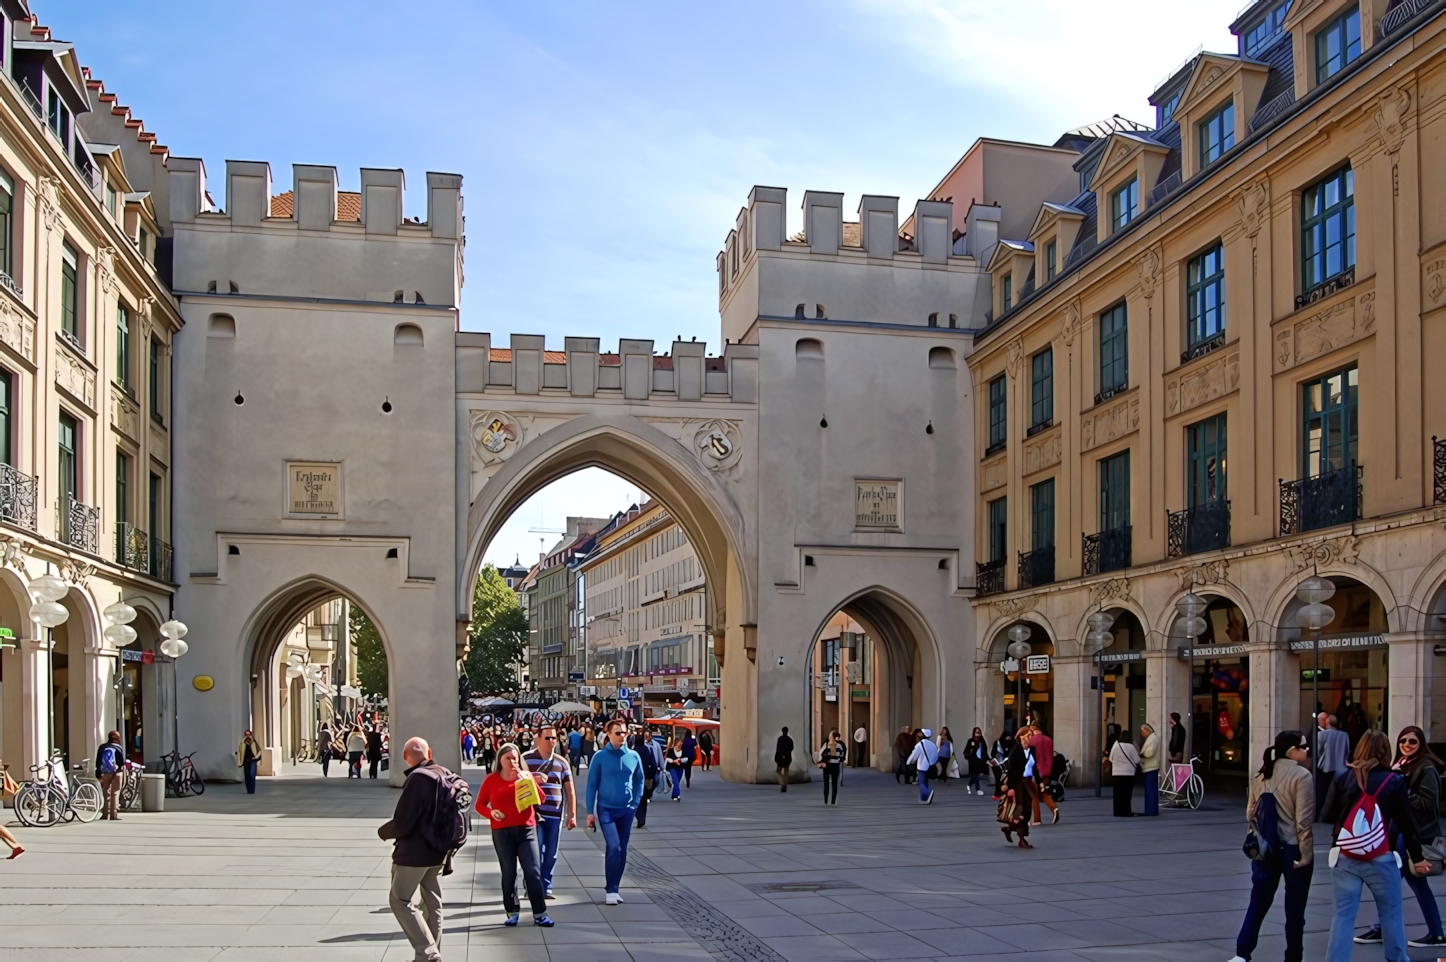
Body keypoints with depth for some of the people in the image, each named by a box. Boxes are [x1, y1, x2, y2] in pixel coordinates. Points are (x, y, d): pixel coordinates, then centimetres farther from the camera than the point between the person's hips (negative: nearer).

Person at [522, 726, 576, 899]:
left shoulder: (562, 762, 8)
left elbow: (570, 790, 9)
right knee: (534, 852, -8)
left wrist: (572, 815, 4)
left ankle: (546, 887, 16)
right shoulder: (525, 759, -1)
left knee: (551, 854, 7)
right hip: (532, 814, -3)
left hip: (554, 815, 3)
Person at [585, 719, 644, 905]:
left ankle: (614, 887, 22)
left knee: (622, 850, 9)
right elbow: (592, 785, -4)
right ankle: (611, 889, -7)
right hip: (606, 809, -3)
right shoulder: (600, 757, -8)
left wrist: (636, 803, 3)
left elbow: (639, 781, 12)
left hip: (626, 810, 4)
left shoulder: (634, 756, -1)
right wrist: (590, 812, -6)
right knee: (614, 847, -16)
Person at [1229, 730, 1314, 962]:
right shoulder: (1301, 775, -12)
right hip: (1293, 848, -5)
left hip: (1265, 848, 5)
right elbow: (1303, 820, -16)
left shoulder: (1260, 775, 8)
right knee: (1294, 908, 7)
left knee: (1258, 903, 9)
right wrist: (1305, 853, -13)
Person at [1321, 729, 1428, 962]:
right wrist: (1416, 857, 12)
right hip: (1380, 858, -1)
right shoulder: (1394, 781, -4)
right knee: (1391, 914, 15)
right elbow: (1406, 823, 1)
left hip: (1345, 856, 1)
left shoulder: (1343, 778, -1)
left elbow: (1328, 815, 3)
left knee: (1344, 913, 6)